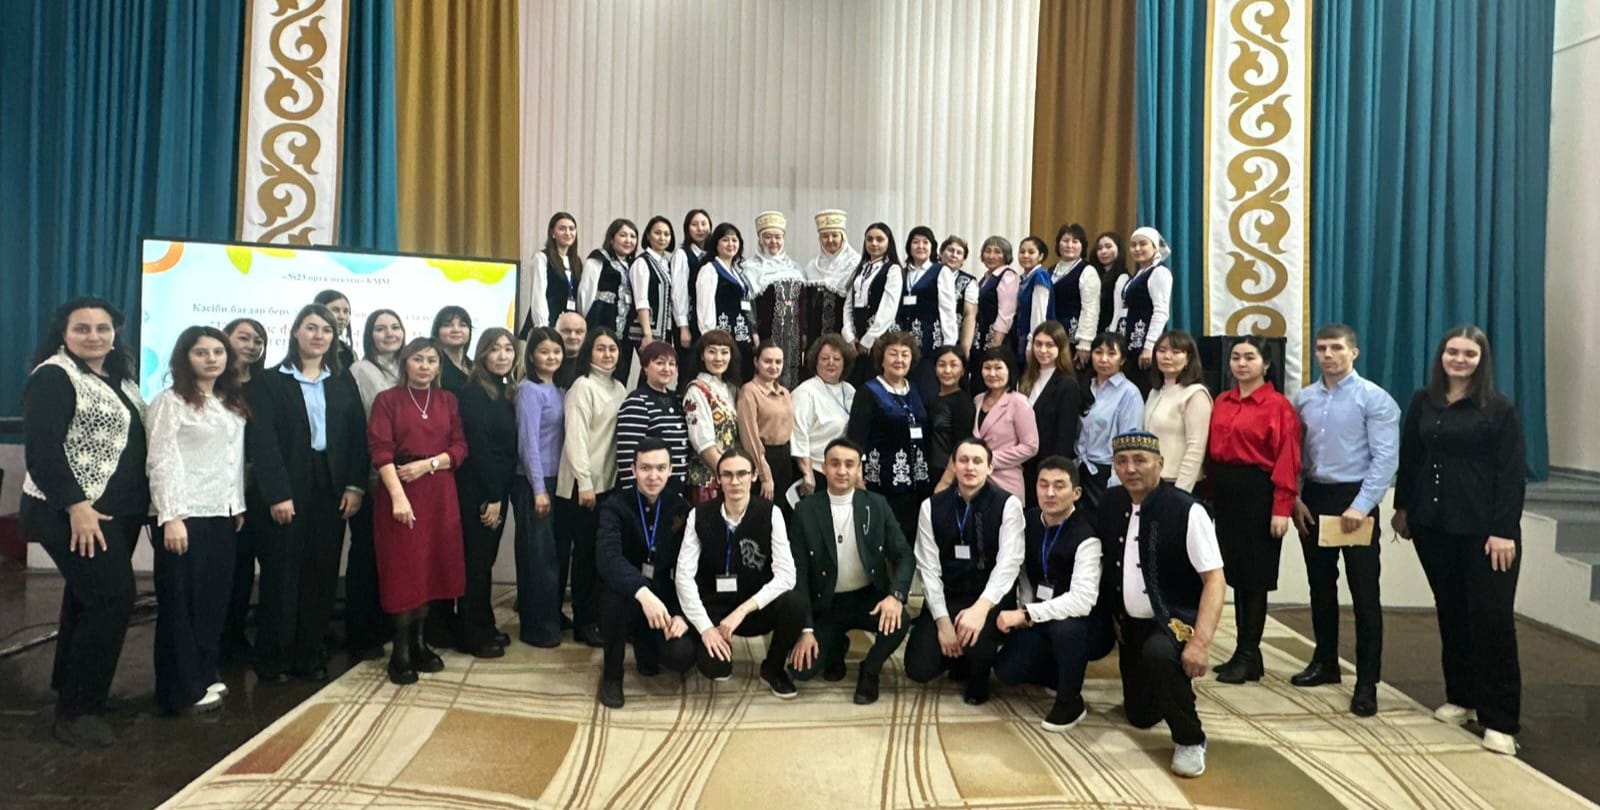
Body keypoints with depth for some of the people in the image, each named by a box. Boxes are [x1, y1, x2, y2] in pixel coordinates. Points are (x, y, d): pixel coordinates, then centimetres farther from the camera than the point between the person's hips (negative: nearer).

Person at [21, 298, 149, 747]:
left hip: (118, 510, 8)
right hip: (74, 512, -8)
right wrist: (76, 506, -24)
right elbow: (41, 449, -18)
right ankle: (77, 710, 0)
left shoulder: (120, 377, 13)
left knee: (89, 600, 17)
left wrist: (139, 503, 12)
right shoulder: (53, 376, -11)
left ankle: (70, 690, 31)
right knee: (113, 599, -11)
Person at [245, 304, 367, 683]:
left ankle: (310, 654, 16)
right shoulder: (269, 381, 1)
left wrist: (355, 485, -4)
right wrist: (277, 494, -15)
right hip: (286, 491, -3)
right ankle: (273, 658, 15)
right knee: (281, 574, 3)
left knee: (322, 574, 5)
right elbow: (261, 441, -8)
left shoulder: (344, 382, 11)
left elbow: (358, 436, 6)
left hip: (332, 490, 3)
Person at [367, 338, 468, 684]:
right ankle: (400, 652, 7)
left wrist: (427, 464, -12)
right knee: (403, 570, -2)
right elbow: (381, 452, -10)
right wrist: (398, 496, -22)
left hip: (440, 493, 4)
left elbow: (460, 448, 6)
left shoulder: (448, 401, 11)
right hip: (400, 491, -4)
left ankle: (419, 643, 18)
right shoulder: (387, 400, 0)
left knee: (432, 566, 7)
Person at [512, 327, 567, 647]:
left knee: (559, 549, 12)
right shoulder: (529, 390, -10)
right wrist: (539, 488, -17)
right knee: (538, 554, -1)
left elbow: (562, 437, 12)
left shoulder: (559, 390, 12)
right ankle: (537, 626, 8)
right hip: (533, 482, -7)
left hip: (558, 480, 7)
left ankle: (553, 614, 26)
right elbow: (528, 441, -15)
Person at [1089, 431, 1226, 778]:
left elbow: (1215, 580, -20)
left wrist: (1200, 642, -31)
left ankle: (1189, 740, -14)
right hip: (1130, 623, 6)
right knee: (1140, 715, 13)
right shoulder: (1111, 502, -1)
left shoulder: (1187, 511, -18)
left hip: (1176, 620, -6)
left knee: (1158, 654, -40)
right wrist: (1113, 620, 9)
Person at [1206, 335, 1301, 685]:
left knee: (1254, 575, 2)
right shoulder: (1221, 402, 11)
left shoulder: (1279, 406, -8)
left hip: (1258, 493, -6)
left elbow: (1287, 461, -12)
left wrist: (1282, 509, -17)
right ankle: (1245, 652, 21)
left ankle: (1248, 657, 12)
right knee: (1234, 572, 11)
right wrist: (1211, 490, 6)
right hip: (1224, 493, 6)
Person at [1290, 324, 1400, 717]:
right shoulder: (1303, 399, 8)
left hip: (1354, 499, -5)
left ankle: (1367, 683, 6)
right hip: (1312, 498, 5)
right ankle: (1325, 662, 29)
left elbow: (1386, 458, -13)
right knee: (1320, 585, 15)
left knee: (1364, 593, -2)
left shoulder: (1374, 399, -7)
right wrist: (1295, 499, 1)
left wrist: (1361, 507, -18)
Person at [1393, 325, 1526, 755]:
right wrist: (1402, 507, 12)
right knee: (1450, 612, 13)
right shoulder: (1422, 402, 7)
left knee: (1491, 618, -3)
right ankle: (1460, 696, 26)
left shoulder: (1499, 408, -5)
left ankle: (1499, 719, 4)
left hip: (1483, 527, -4)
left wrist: (1505, 530, -13)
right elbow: (1409, 458, 13)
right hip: (1432, 523, 4)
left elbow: (1512, 473, -8)